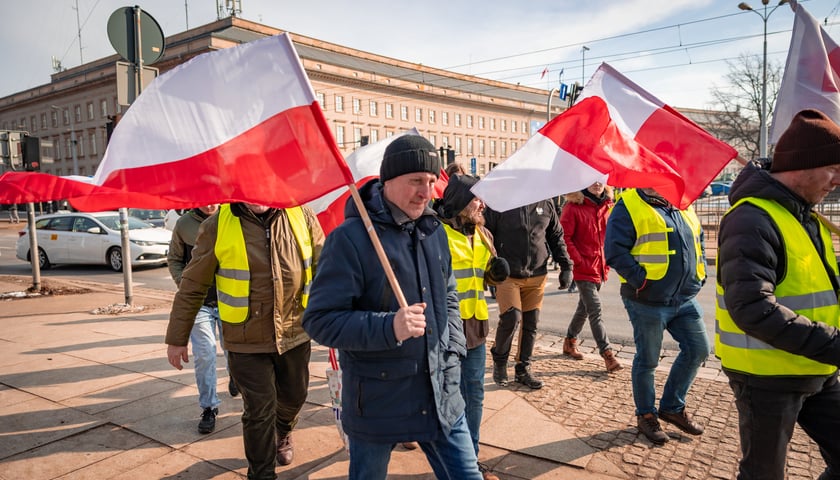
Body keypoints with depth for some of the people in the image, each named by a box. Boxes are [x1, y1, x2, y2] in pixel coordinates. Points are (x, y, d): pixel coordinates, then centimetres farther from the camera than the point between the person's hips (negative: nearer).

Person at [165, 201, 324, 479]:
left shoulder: (302, 216, -5)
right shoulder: (216, 227, -11)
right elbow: (191, 288, -3)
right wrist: (177, 338, 1)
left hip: (295, 334, 3)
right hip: (247, 342, -3)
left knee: (294, 396, 21)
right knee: (259, 411, 2)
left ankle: (282, 433, 55)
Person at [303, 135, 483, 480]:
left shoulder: (434, 231, 6)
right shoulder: (350, 237, -16)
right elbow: (319, 320, -18)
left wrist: (453, 352, 4)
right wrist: (389, 327, -29)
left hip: (441, 393, 6)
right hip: (376, 400, -5)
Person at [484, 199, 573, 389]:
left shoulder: (546, 204, 7)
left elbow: (556, 237, 17)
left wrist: (566, 266, 11)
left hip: (537, 276, 4)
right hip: (508, 275, -4)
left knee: (531, 323, 6)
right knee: (511, 317, -15)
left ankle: (523, 370, 22)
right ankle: (499, 359, 13)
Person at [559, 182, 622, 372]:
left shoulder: (607, 206, 7)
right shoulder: (574, 207, -11)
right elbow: (564, 236, -14)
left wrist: (608, 259, 8)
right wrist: (578, 260, -16)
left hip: (600, 268, 7)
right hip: (584, 269, -7)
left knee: (584, 308, 18)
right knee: (595, 310, -8)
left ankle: (570, 342, 35)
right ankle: (607, 353, -3)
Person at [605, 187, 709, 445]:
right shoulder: (629, 206, -11)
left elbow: (698, 240, 24)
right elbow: (615, 252, -17)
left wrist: (699, 274, 10)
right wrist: (642, 281, -20)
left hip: (685, 298, 7)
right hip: (648, 301, -7)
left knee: (698, 349, 11)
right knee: (647, 360, 6)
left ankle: (672, 406, 30)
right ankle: (646, 415, 27)